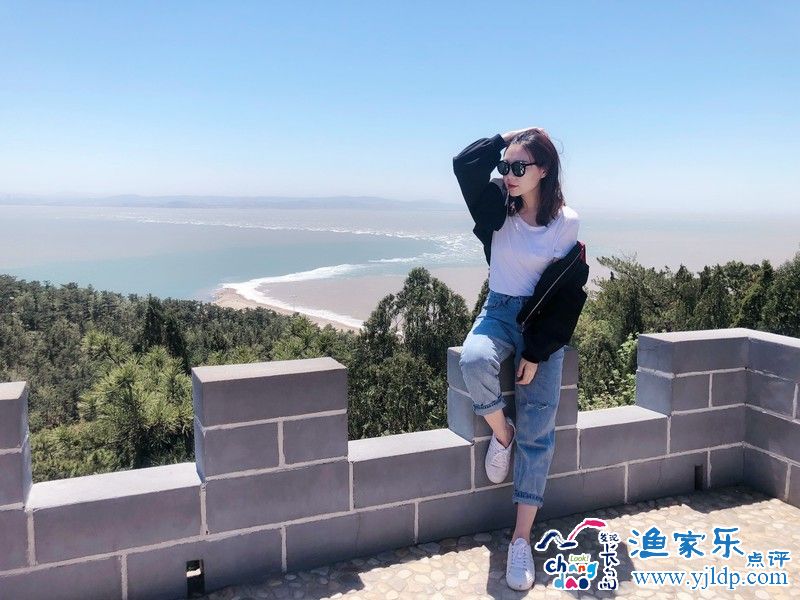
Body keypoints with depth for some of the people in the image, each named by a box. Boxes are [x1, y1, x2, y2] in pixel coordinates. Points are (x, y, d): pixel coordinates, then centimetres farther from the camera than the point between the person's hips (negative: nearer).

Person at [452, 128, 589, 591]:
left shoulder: (567, 222, -8)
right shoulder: (497, 205, 0)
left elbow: (569, 294, -8)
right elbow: (465, 163, -16)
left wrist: (536, 352, -13)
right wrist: (508, 139, -6)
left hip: (545, 323, -2)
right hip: (500, 311, 2)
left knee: (538, 430, -8)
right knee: (475, 361, -35)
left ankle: (522, 538, -1)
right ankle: (502, 433, -4)